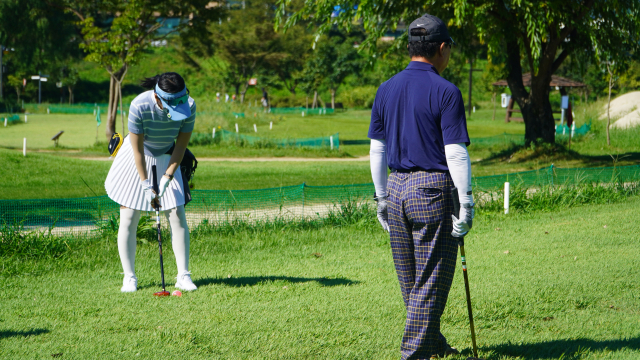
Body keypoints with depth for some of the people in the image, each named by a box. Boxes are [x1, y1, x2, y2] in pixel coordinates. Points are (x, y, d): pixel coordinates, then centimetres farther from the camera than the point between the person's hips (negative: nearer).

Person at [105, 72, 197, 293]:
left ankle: (183, 276, 1)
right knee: (129, 218, -5)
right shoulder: (139, 106, -32)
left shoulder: (189, 105, -24)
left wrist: (167, 177, -18)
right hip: (137, 159, -2)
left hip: (166, 158, 2)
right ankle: (129, 277, 5)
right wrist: (146, 184, -20)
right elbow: (137, 149, -22)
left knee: (177, 216, -5)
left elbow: (181, 145, -13)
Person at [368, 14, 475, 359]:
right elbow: (455, 153, -14)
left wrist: (382, 198, 18)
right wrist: (466, 204, -9)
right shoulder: (445, 92, -11)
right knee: (431, 279, 1)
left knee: (410, 279, 16)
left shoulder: (386, 90, 8)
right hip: (432, 189, -6)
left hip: (396, 189, 7)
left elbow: (377, 150, 11)